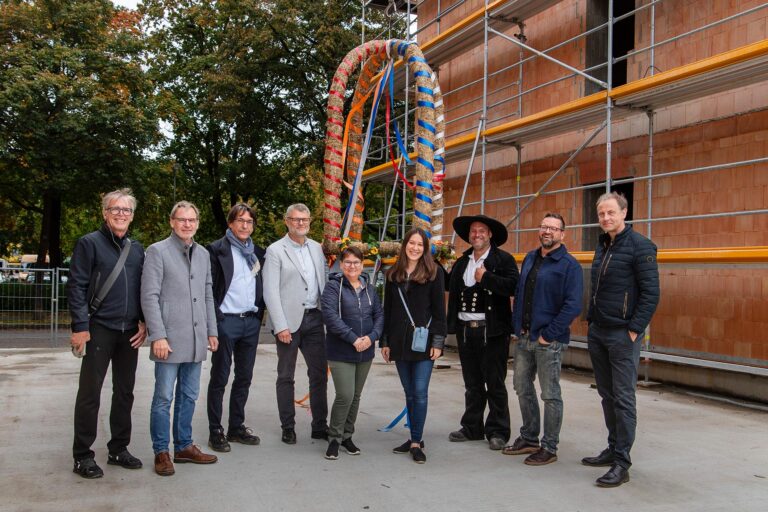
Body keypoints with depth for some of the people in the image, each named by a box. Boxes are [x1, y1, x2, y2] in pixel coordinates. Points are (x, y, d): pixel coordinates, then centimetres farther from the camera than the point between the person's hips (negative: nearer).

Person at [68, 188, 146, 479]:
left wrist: (144, 322, 5)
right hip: (99, 329, -5)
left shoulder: (137, 249, 12)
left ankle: (119, 449, 23)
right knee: (90, 393, 0)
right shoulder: (90, 243, -3)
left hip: (130, 332, 5)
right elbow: (76, 286, -8)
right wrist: (80, 327, -14)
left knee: (124, 392, 11)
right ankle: (82, 455, 10)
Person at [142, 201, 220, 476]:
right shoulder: (158, 251, -4)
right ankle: (161, 452, 12)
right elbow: (149, 296, -9)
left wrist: (212, 331, 13)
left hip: (196, 340, 6)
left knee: (188, 396, 13)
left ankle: (184, 446, 24)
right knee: (164, 397, 1)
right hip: (170, 338, -6)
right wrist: (158, 335, -15)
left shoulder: (203, 254, 14)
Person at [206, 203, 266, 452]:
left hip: (251, 321, 6)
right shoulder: (217, 249, -4)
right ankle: (215, 431, 10)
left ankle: (237, 427, 22)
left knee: (244, 377, 11)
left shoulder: (257, 252, 12)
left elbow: (262, 285, 19)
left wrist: (260, 312, 7)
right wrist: (215, 318, -12)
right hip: (226, 321, -5)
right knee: (219, 378, 2)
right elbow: (209, 287, -8)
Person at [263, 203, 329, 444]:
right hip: (290, 320, -4)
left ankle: (320, 426, 17)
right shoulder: (275, 250, -4)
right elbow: (270, 292, -9)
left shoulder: (316, 248, 12)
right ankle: (288, 428, 17)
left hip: (314, 318, 5)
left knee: (319, 373, 7)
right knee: (286, 376, 6)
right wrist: (281, 326, -15)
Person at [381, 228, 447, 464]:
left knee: (420, 392, -4)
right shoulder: (393, 274, 10)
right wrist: (385, 341, 9)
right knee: (409, 393, 10)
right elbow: (387, 309, 12)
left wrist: (438, 341, -9)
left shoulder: (433, 272, -1)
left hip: (423, 341, -4)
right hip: (399, 342, 4)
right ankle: (414, 438, 20)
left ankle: (416, 442, 3)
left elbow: (439, 309, -3)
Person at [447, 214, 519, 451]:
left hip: (492, 331, -5)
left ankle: (497, 431, 12)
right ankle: (472, 428, 24)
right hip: (465, 330, 6)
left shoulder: (504, 260, -3)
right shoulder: (461, 262, 16)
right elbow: (451, 288, 16)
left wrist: (485, 278, -17)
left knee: (495, 383, 2)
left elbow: (513, 287, -19)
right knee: (472, 384, 14)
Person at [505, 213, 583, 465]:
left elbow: (573, 306, -17)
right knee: (522, 388, 16)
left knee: (550, 395, 3)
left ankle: (549, 448, 15)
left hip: (549, 341, -7)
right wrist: (517, 325, 9)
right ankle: (529, 438, 31)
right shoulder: (530, 258, 11)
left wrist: (548, 335, -17)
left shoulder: (569, 265, -10)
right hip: (524, 338, 7)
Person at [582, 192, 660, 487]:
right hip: (597, 332, 7)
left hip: (622, 334, -7)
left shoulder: (639, 246, -9)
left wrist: (633, 331, -16)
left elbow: (651, 294, -13)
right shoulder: (602, 246, 14)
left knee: (623, 399, -3)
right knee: (607, 395, 14)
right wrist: (591, 321, 15)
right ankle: (613, 449, 25)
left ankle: (622, 464, 2)